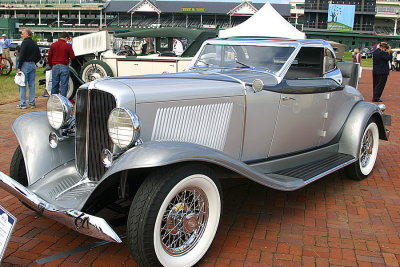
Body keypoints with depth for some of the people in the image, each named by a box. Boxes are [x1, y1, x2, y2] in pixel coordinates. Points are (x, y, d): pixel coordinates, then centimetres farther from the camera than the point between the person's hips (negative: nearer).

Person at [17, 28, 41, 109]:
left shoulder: (25, 43, -10)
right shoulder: (35, 44, 12)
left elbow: (22, 56, -16)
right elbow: (38, 56, 15)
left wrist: (19, 67, -14)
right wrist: (33, 62, 18)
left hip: (25, 64, -7)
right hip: (33, 65, 7)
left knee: (22, 85, -2)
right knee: (32, 85, 10)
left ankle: (23, 104, -2)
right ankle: (32, 103, 12)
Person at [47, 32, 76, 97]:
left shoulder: (53, 45, 5)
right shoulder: (68, 46, -5)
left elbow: (49, 57, 6)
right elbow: (72, 57, -4)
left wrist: (51, 66, 18)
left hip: (55, 67, 3)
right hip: (64, 67, -3)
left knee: (54, 85, 9)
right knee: (64, 85, 1)